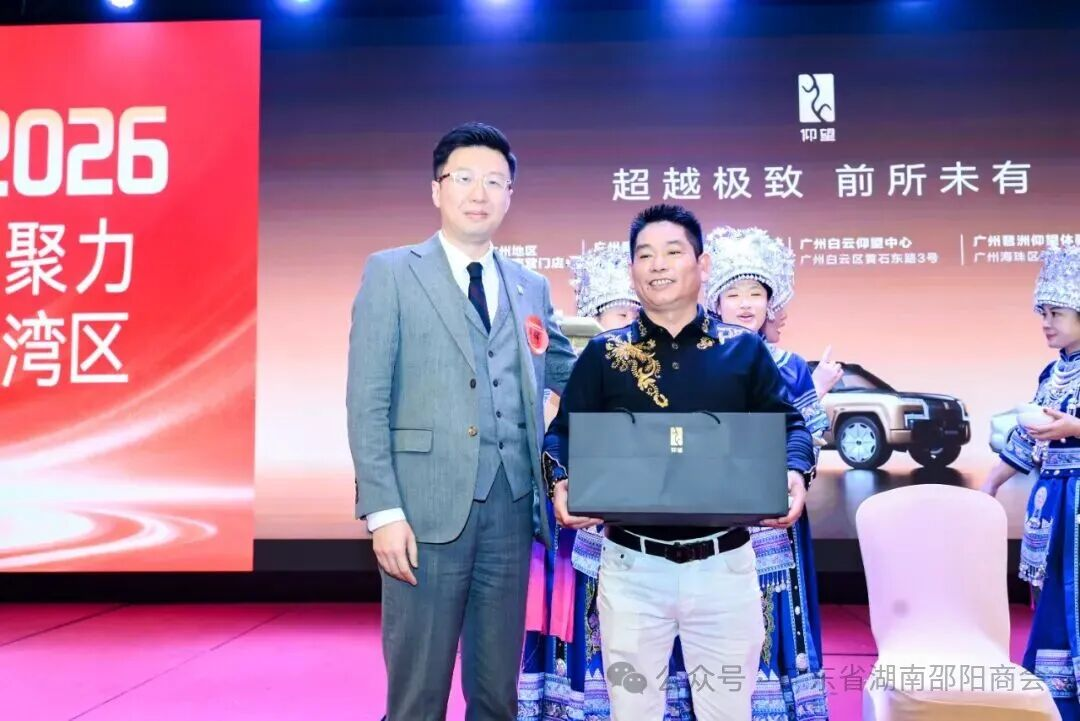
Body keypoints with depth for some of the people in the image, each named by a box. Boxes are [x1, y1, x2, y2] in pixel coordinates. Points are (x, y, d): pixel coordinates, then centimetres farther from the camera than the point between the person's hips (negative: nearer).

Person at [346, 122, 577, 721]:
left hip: (510, 509, 4)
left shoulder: (531, 289, 15)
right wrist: (383, 509, -12)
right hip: (427, 508, -4)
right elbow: (367, 401, -4)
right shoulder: (391, 273, 3)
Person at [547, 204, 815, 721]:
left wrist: (794, 472, -15)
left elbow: (788, 425, 6)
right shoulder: (603, 353, 3)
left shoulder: (745, 350, 4)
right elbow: (563, 433, 2)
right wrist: (561, 482, -18)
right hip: (632, 565, 0)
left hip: (725, 563, 0)